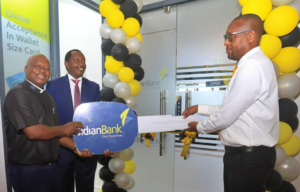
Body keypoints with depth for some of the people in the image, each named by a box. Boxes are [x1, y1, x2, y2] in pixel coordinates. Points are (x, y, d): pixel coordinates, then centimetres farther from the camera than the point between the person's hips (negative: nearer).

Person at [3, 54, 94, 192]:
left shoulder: (48, 98, 9)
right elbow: (33, 132, -26)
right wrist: (64, 129, -12)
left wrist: (75, 147, -2)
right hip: (27, 170, -7)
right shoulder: (17, 94, -16)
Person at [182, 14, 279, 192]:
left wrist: (199, 127, -4)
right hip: (243, 154, 9)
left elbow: (226, 116, -22)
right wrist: (199, 108, 12)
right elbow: (232, 109, 13)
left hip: (249, 157, -9)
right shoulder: (253, 64, 11)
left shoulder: (252, 66, -22)